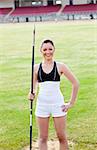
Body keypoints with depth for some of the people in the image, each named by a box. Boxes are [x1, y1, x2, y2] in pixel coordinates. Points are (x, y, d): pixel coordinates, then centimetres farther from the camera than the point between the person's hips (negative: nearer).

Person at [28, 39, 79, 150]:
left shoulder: (60, 66, -3)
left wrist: (71, 103, -1)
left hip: (58, 104, -2)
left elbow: (75, 83, 2)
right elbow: (33, 87, 13)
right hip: (42, 104, 2)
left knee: (62, 137, 3)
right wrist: (31, 94, -9)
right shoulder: (36, 68, 3)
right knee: (43, 137, 7)